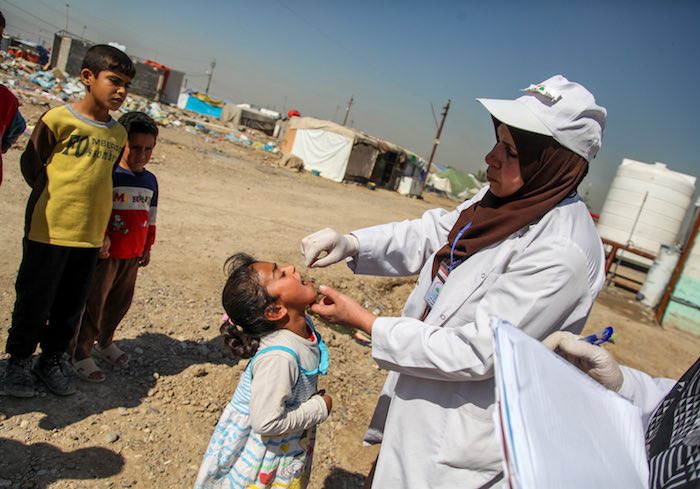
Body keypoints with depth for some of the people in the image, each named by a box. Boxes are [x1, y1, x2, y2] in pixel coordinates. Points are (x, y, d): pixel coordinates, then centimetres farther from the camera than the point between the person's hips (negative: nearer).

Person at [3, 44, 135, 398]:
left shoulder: (118, 134, 5)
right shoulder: (59, 119, -9)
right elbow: (31, 165, 1)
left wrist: (104, 226, 9)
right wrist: (56, 200, 5)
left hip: (90, 234, 4)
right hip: (49, 229, -4)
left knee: (72, 303, 14)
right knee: (35, 300, 9)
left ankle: (54, 358, 33)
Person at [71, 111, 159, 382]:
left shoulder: (150, 180, 10)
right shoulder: (108, 174, -10)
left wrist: (147, 248, 18)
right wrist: (101, 238, -17)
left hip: (133, 255, 6)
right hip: (106, 252, -6)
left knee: (121, 301, 16)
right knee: (93, 302, 1)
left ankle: (105, 341, 36)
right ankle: (81, 353, 14)